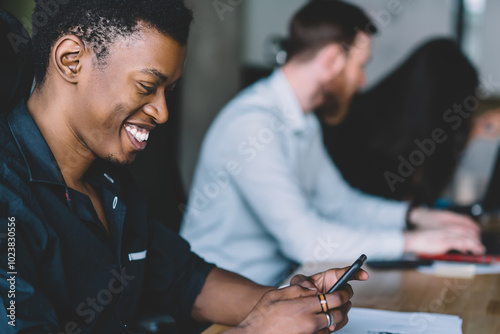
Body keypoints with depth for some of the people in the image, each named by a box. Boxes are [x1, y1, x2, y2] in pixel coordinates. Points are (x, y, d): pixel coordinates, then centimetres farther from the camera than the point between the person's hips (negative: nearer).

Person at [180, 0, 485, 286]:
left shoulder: (303, 122, 10)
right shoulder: (252, 122, -22)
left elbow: (337, 201, 19)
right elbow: (302, 236, -26)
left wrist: (414, 215, 6)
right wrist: (410, 241, -20)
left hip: (275, 282, 9)